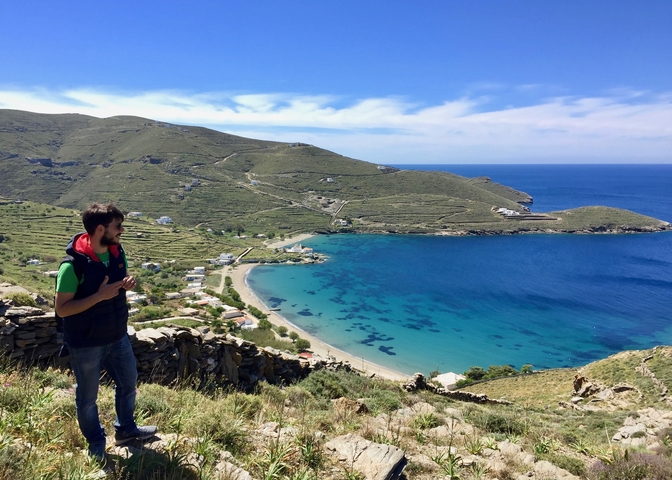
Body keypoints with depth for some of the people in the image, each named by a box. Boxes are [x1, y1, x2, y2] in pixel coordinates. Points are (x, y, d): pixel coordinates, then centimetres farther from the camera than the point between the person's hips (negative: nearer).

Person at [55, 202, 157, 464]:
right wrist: (99, 296, -30)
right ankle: (96, 445, 38)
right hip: (86, 344, -6)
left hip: (118, 337, 7)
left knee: (128, 383, 22)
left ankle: (126, 429, 46)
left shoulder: (117, 252, -5)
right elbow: (61, 308, -21)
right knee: (87, 397, 15)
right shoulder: (73, 265, -25)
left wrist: (127, 284, -11)